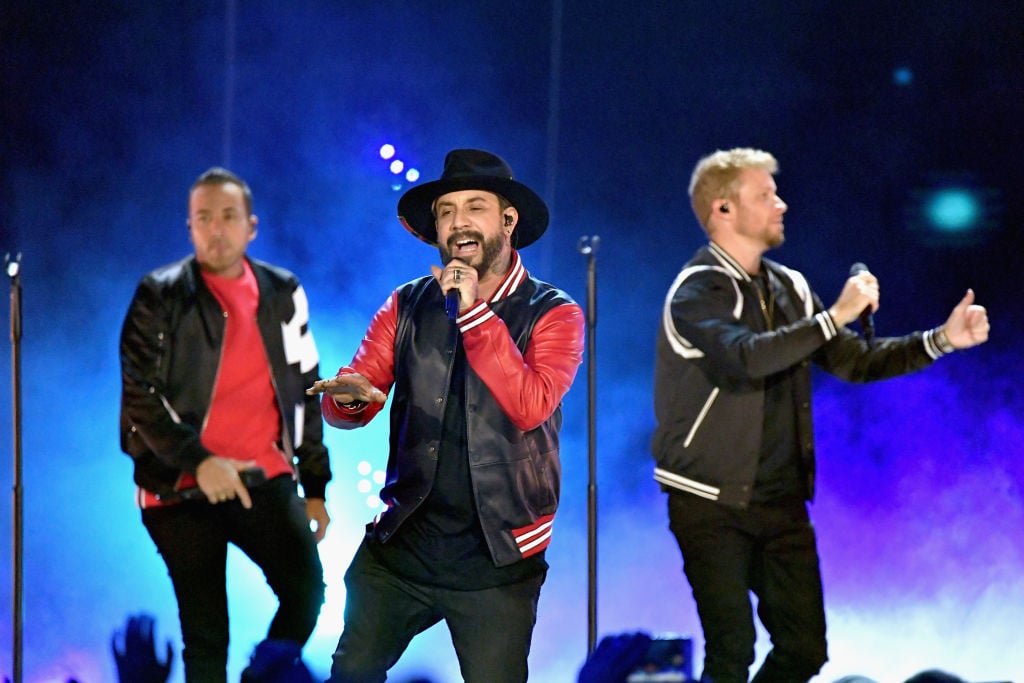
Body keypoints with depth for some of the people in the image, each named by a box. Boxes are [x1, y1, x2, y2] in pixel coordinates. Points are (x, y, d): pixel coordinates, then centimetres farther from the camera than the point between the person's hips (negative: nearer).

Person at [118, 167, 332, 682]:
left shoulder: (283, 294, 10)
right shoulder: (161, 297, -1)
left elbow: (306, 392, 16)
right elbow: (140, 396, -7)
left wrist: (316, 486, 14)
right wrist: (198, 460, -20)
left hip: (265, 479, 2)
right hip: (184, 486, -2)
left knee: (306, 588, -16)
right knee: (205, 633, -1)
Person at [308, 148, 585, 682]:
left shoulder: (553, 315, -3)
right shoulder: (408, 307, 6)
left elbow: (530, 407, -19)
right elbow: (344, 406, -1)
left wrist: (473, 314, -22)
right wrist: (349, 396, -25)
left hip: (496, 560, -3)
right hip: (402, 544, 3)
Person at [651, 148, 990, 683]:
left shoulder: (787, 288, 11)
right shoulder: (698, 292, -12)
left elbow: (854, 361, 12)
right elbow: (744, 358, -31)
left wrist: (942, 340, 1)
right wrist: (834, 316, -27)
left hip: (781, 500, 7)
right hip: (713, 503, -7)